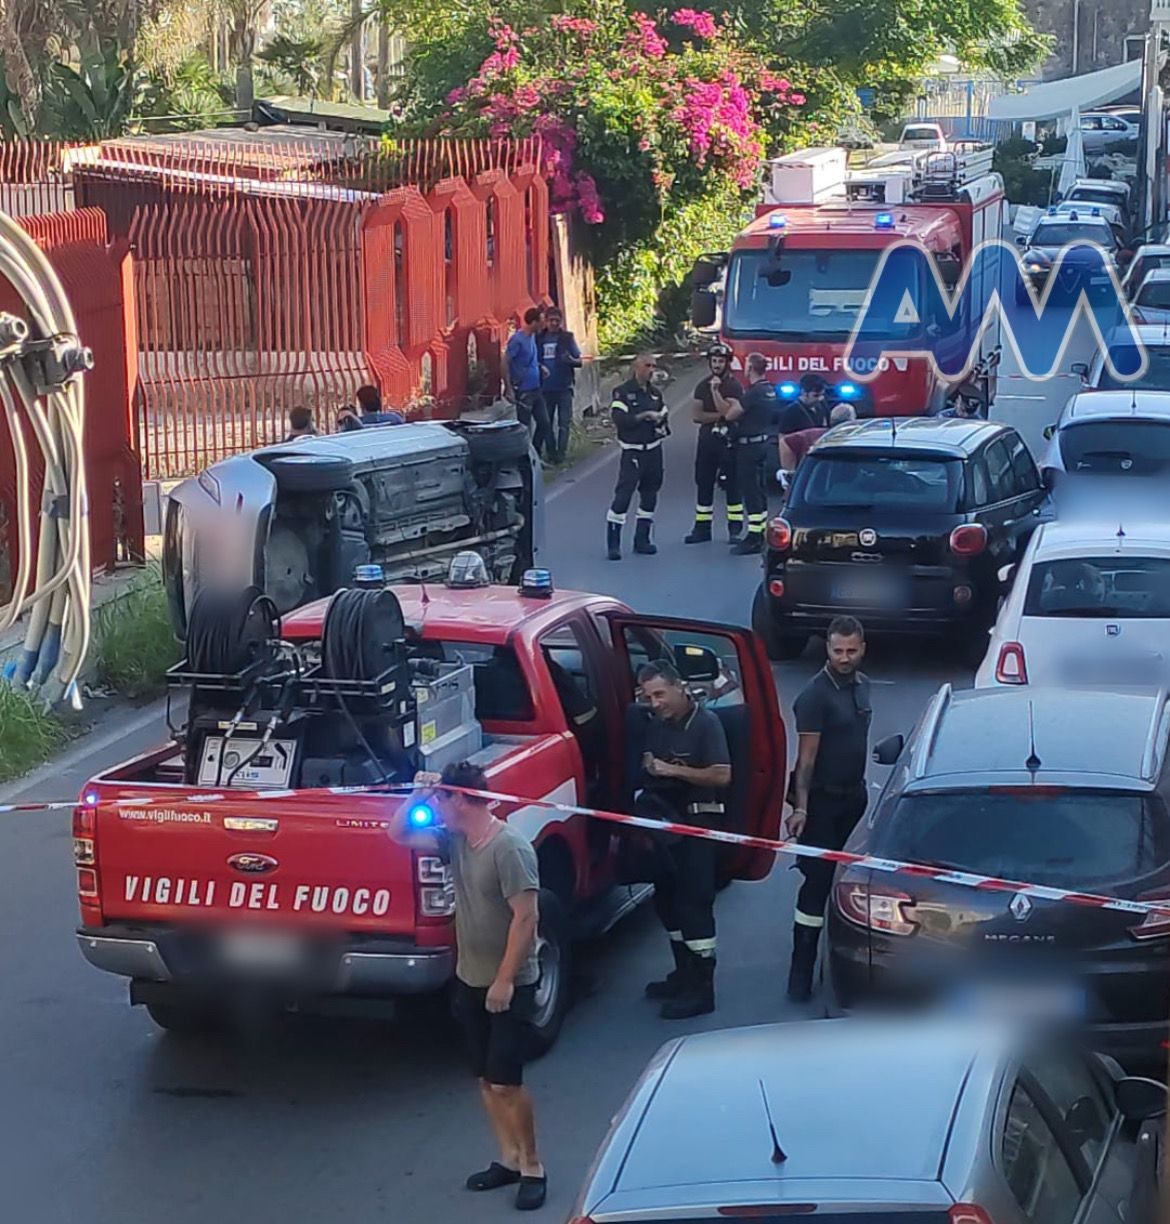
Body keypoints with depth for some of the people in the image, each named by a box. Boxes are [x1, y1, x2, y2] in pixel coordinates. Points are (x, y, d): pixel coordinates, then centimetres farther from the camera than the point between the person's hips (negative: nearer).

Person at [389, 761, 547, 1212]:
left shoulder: (510, 848, -21)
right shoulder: (454, 840, 3)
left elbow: (526, 916, -23)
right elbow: (399, 834, 12)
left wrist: (505, 981, -22)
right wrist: (417, 794, -4)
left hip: (510, 986, -8)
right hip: (469, 980, 8)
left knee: (505, 1083, -5)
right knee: (486, 1079, 13)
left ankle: (532, 1168, 8)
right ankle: (509, 1159, 23)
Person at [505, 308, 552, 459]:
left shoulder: (532, 336, 9)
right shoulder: (517, 339, -16)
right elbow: (505, 363, -17)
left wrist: (540, 366, 7)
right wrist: (509, 388, -20)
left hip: (535, 388, 8)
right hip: (523, 391, -8)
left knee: (543, 422, 11)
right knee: (524, 427, -1)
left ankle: (536, 455, 21)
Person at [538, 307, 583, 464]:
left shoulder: (567, 337, 2)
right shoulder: (539, 338, 6)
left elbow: (579, 361, 2)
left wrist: (571, 360, -21)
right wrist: (539, 367, -10)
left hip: (564, 386, -2)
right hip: (545, 387, 2)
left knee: (564, 422, -6)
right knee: (547, 422, 7)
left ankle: (561, 453, -5)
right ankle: (551, 452, 15)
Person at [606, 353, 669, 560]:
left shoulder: (655, 393, 12)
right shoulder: (623, 392, -8)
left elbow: (664, 417, 21)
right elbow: (619, 420, -19)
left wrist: (661, 423, -2)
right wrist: (644, 416, -19)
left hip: (654, 450, 7)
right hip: (633, 452, -7)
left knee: (650, 494, 11)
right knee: (623, 495, -11)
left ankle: (642, 540, 20)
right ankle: (613, 543, -8)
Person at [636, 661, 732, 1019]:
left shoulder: (705, 723, -10)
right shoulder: (654, 725, 10)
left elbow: (722, 775, -18)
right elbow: (648, 772, 22)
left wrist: (673, 770, -21)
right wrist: (648, 768, -1)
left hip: (698, 822, -8)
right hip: (662, 820, 8)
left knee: (694, 901, -8)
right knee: (667, 897, 14)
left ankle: (701, 989, -5)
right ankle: (684, 973, 28)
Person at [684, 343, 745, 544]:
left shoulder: (734, 386, -4)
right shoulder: (703, 386, 11)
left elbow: (729, 412, -18)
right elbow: (696, 415, 2)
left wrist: (715, 390, -20)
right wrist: (719, 416, -9)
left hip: (728, 440, -5)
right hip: (706, 439, 5)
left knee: (731, 484, -3)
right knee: (703, 484, 6)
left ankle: (735, 528, 1)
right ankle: (702, 528, 11)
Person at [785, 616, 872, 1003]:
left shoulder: (862, 684, 6)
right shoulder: (815, 695, -18)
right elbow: (806, 756, -21)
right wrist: (800, 807, -28)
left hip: (854, 795, 7)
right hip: (822, 799, -7)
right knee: (817, 883, -8)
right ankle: (801, 973, -4)